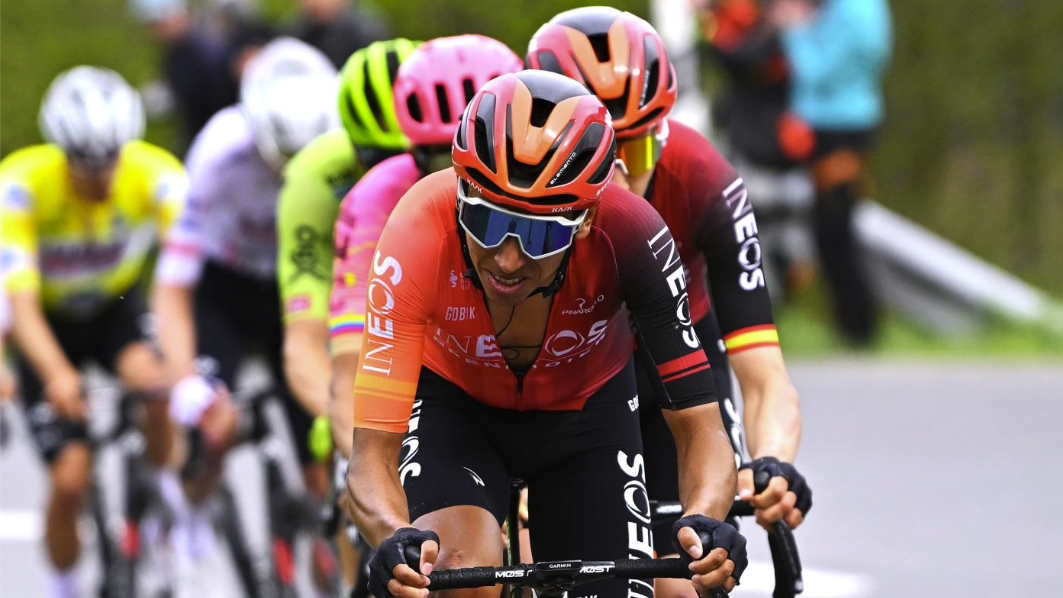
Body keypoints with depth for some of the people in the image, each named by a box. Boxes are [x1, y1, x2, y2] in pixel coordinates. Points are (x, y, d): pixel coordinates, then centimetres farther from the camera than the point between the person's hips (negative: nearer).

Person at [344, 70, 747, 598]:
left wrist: (705, 522, -55)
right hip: (453, 403, -2)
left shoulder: (629, 235, -36)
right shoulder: (419, 238, -37)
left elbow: (700, 429, -33)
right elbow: (371, 455, -39)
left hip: (585, 409, 2)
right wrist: (394, 539, -61)